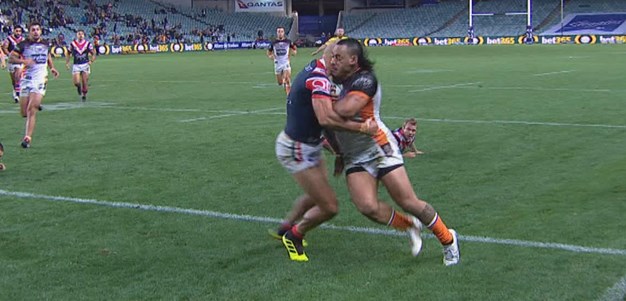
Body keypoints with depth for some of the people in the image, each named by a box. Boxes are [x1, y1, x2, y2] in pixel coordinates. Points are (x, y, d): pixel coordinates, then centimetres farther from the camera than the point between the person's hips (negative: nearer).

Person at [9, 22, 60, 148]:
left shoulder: (45, 43, 10)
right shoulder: (23, 44, 0)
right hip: (26, 79, 0)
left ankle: (27, 138, -15)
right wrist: (23, 61, -19)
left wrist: (52, 67, 14)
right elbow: (11, 58, -2)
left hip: (40, 80, 0)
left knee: (31, 110, -14)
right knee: (24, 113, 2)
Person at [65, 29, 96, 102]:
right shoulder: (72, 44, 0)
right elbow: (68, 54, 11)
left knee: (85, 82, -1)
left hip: (85, 64, 0)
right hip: (76, 65, 0)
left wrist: (91, 61, -12)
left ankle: (84, 94, 22)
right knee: (76, 82, -13)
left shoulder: (88, 44, -1)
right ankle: (79, 87, 23)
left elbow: (93, 53, 4)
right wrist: (67, 63, 1)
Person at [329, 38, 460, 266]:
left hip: (379, 149, -7)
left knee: (408, 202, -5)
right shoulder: (342, 83, 15)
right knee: (368, 207, -15)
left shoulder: (364, 79, -14)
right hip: (354, 159, 7)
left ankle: (448, 240, 18)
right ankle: (409, 225, 11)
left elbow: (346, 110, -32)